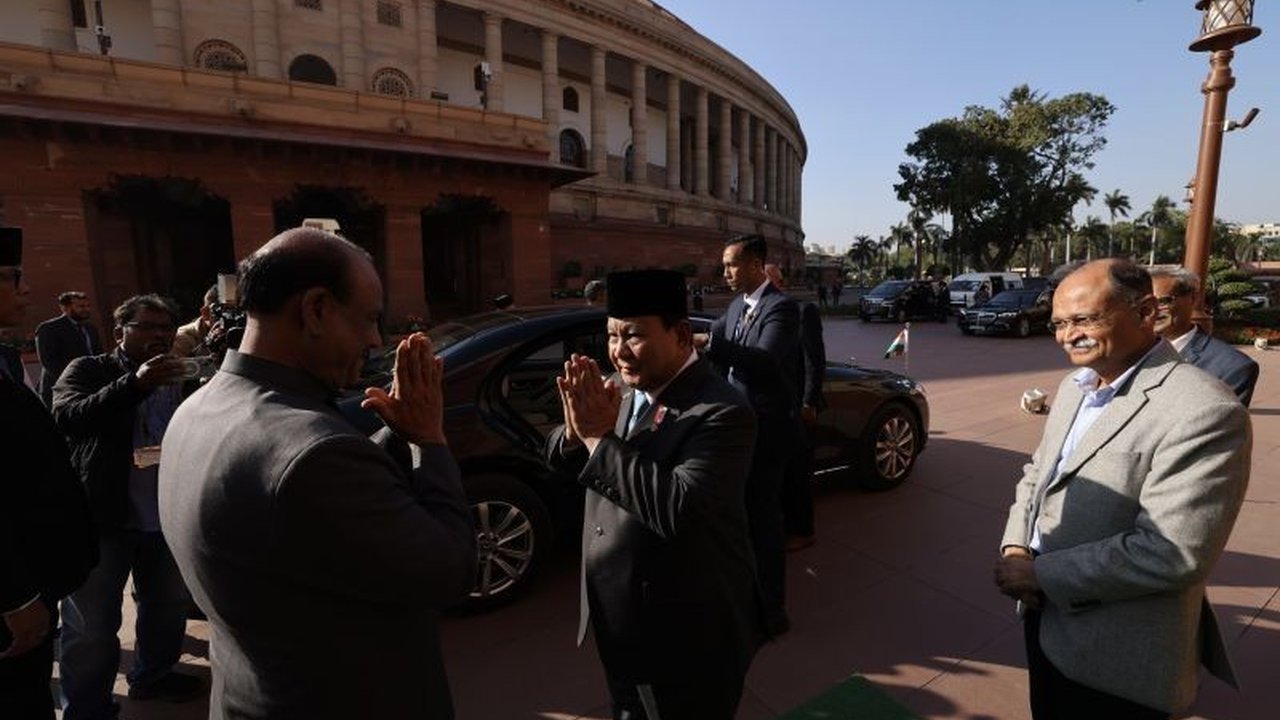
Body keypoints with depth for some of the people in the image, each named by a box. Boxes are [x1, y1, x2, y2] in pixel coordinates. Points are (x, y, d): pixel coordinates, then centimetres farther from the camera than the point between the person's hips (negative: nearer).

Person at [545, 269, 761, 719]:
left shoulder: (720, 412, -25)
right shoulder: (628, 391, -2)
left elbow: (677, 510, -36)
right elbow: (559, 459, 1)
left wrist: (599, 436, -30)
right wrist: (577, 430, -21)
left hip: (686, 638, -7)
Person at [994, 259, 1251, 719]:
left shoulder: (1204, 412, -22)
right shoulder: (1074, 386, 5)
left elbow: (1173, 552, -27)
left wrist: (1041, 574, -21)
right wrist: (1016, 547, -6)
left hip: (1116, 657, -7)